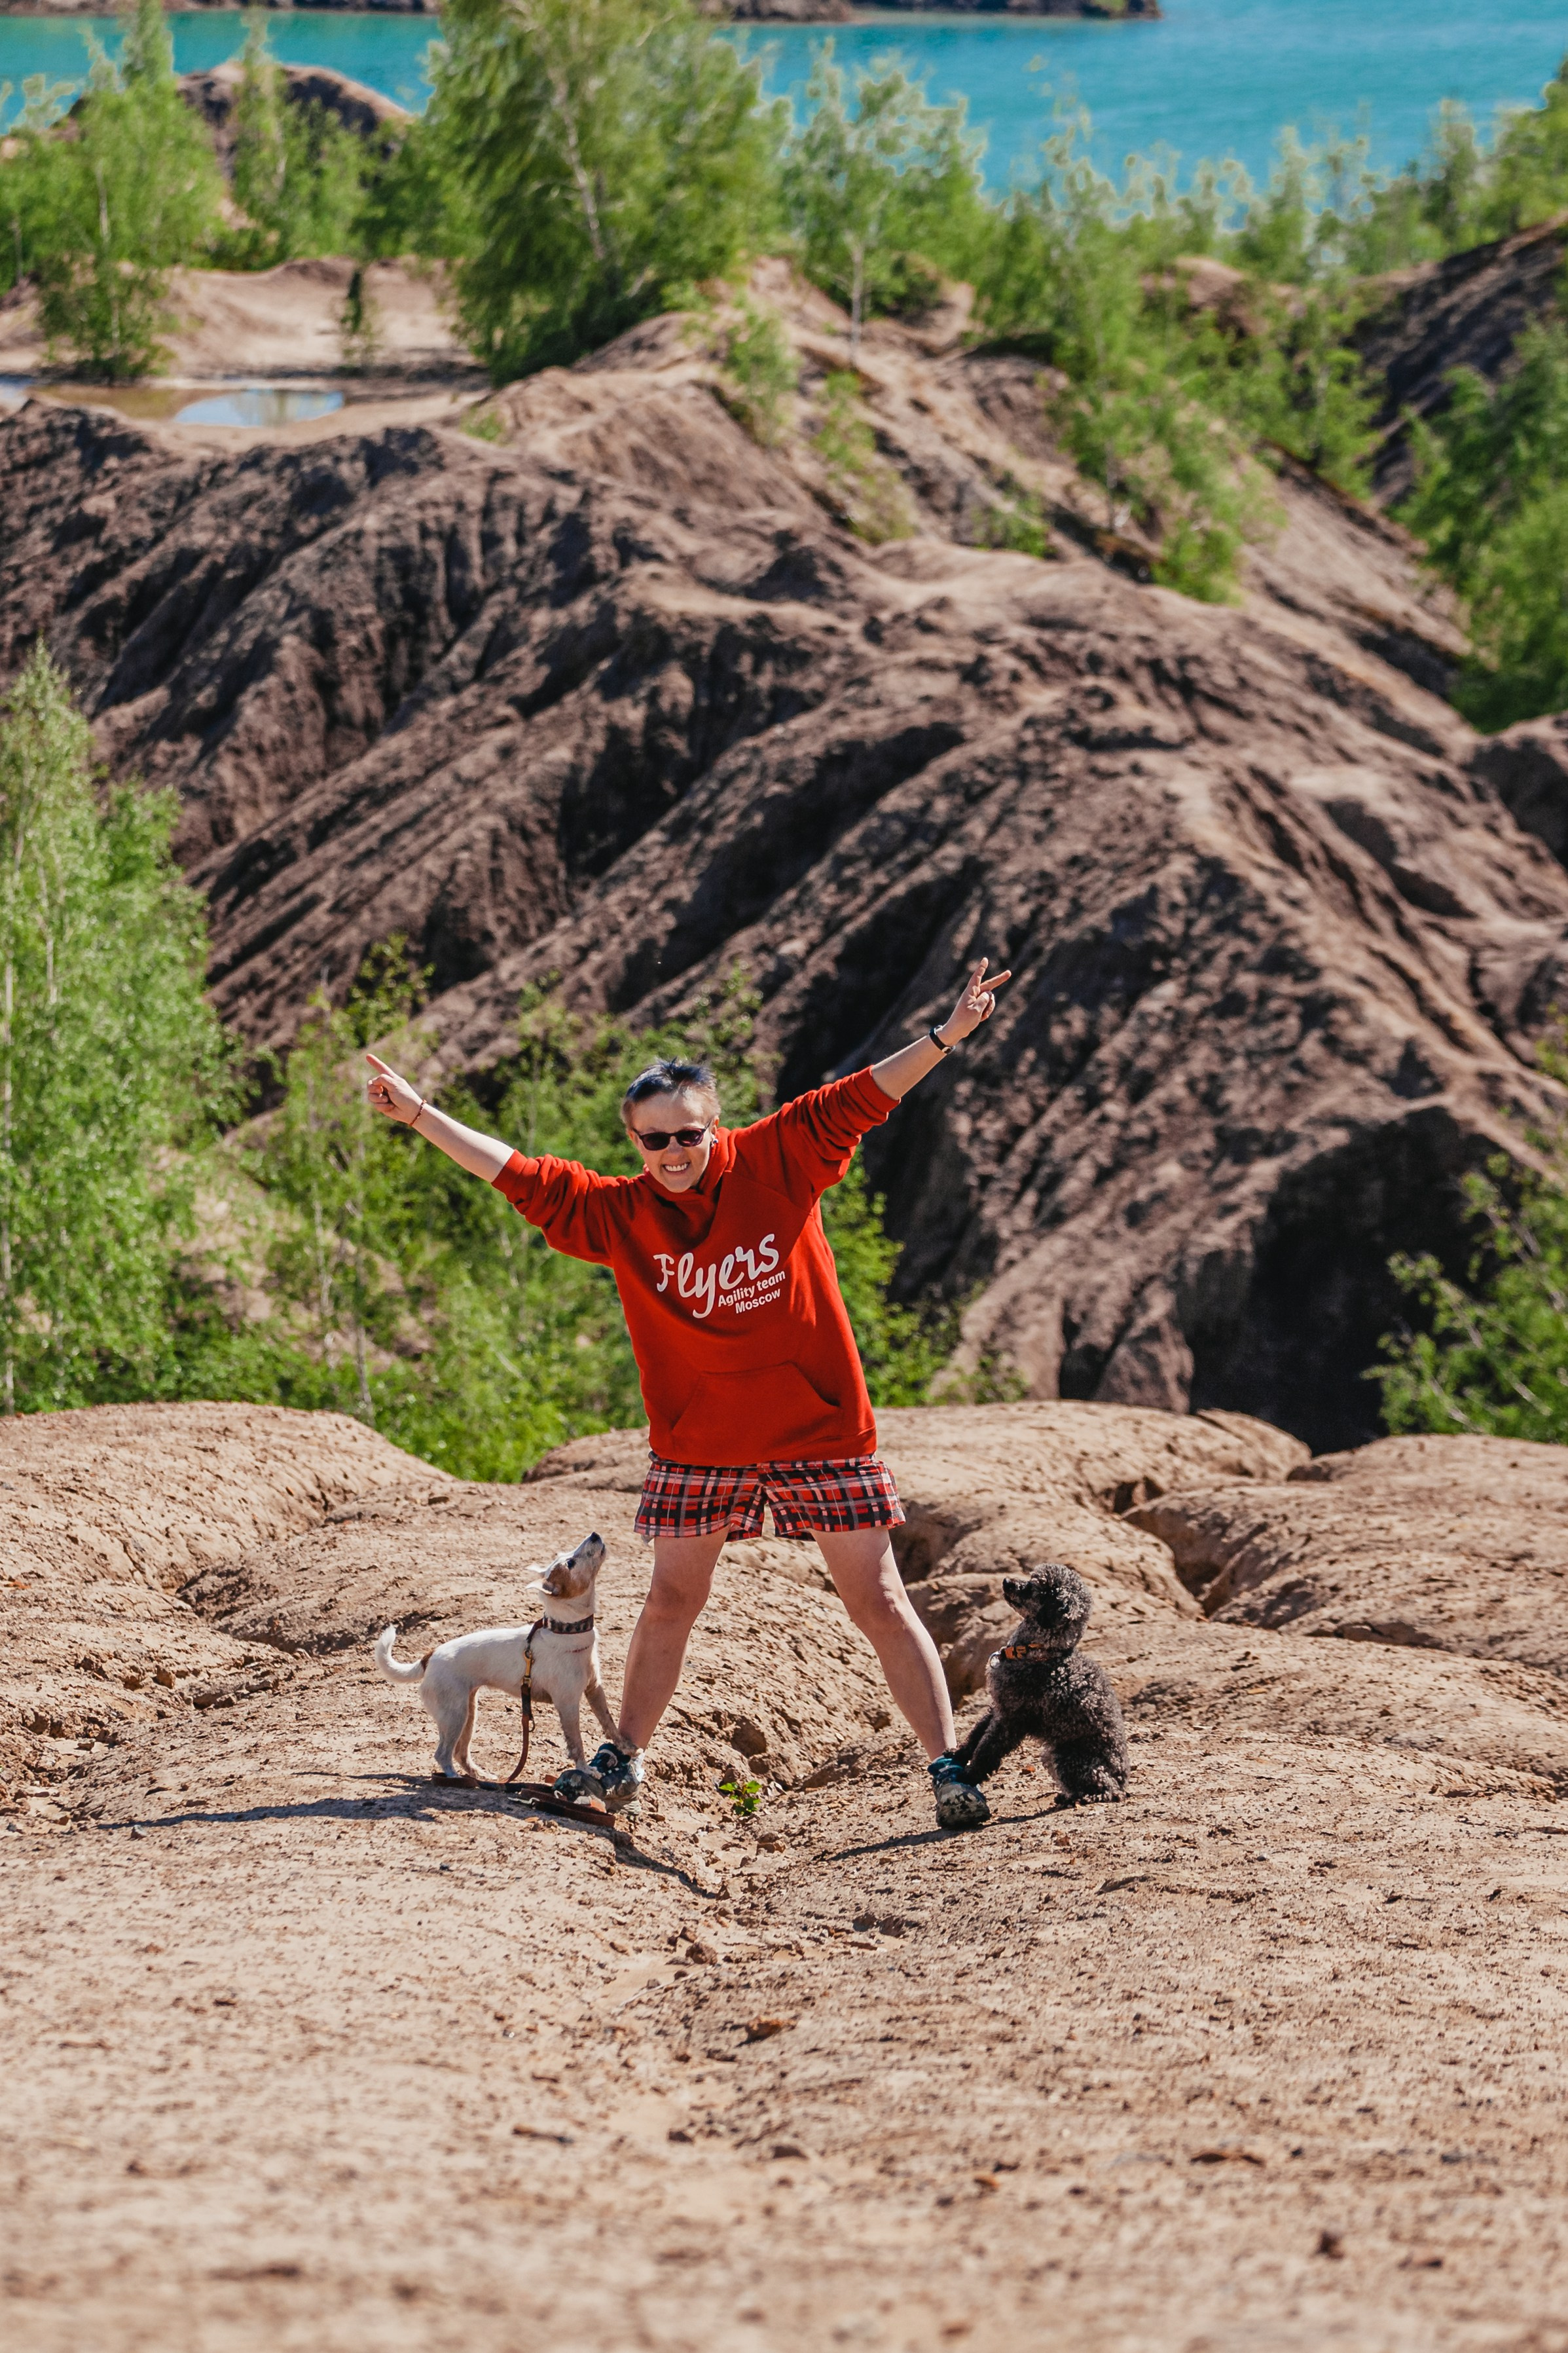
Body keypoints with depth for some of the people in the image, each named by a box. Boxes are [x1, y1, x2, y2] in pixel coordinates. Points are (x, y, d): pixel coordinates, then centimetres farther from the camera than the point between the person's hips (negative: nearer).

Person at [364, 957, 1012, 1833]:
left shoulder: (777, 1160, -7)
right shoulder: (620, 1212, -2)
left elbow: (862, 1097, -10)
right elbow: (518, 1174, -1)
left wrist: (948, 1035, -18)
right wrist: (421, 1115, -3)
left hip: (819, 1426, -2)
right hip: (699, 1442, 2)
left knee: (879, 1600, -1)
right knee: (672, 1601, 10)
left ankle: (948, 1768, 1)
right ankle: (625, 1760, 22)